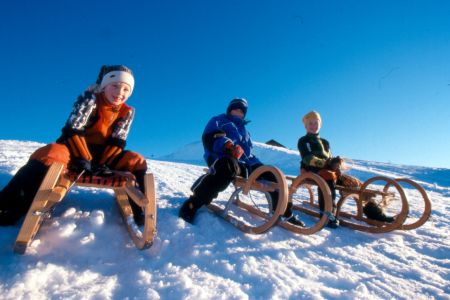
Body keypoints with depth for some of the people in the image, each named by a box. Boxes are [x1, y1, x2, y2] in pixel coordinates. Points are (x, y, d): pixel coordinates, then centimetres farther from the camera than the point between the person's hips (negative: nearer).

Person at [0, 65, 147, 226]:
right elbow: (72, 130, -20)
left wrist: (104, 163, -18)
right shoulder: (90, 98, -13)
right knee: (51, 154, -34)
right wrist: (83, 159, -25)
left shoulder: (127, 112, -2)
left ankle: (138, 210, -9)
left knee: (136, 161, -15)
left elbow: (117, 143, -5)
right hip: (75, 146, -3)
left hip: (102, 153, 4)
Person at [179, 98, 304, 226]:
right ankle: (193, 204, -39)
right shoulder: (219, 120, 15)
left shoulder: (244, 131, 37)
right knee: (228, 167, -43)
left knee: (272, 175, -4)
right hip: (223, 158, -7)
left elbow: (248, 153, 33)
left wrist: (258, 165, 12)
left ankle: (286, 214, 9)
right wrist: (228, 145, -27)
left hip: (243, 164, 7)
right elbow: (210, 137, -6)